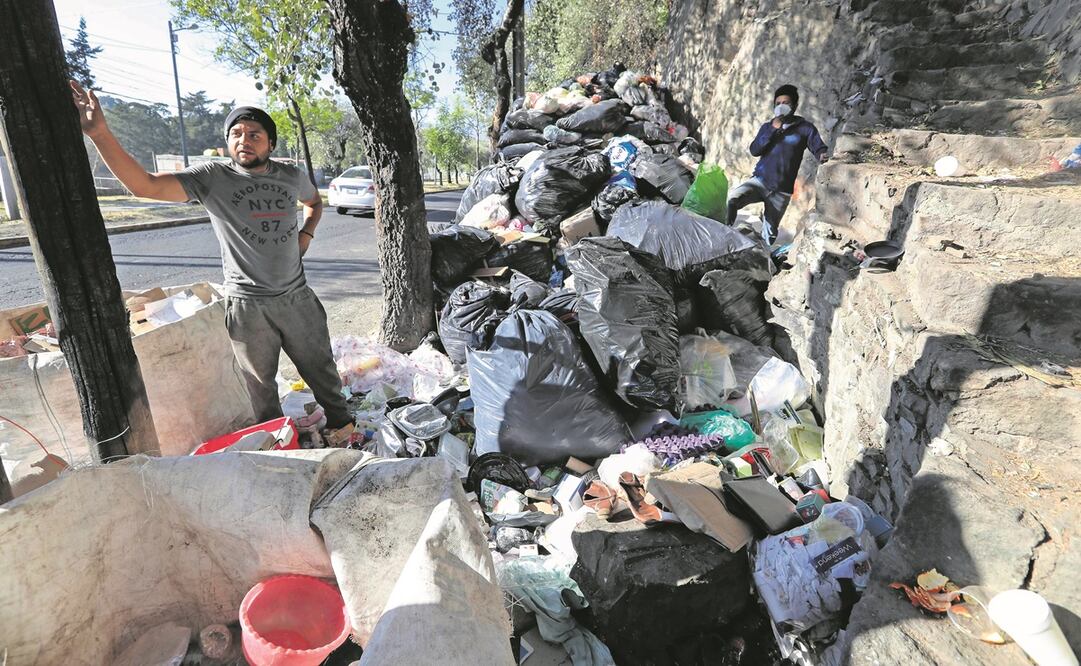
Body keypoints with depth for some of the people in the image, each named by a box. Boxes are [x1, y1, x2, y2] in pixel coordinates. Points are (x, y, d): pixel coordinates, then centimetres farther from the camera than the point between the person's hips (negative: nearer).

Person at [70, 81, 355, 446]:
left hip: (297, 297, 2)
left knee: (321, 368, 14)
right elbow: (145, 185, -18)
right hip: (248, 305, -2)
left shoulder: (291, 176, 4)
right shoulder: (211, 177, -5)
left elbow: (315, 202, 26)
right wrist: (100, 133, -29)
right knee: (261, 384, 11)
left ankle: (340, 423, 33)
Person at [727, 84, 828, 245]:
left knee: (769, 236, 6)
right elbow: (754, 150, -2)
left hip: (782, 191, -1)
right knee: (731, 200, -30)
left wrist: (822, 155, -29)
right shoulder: (767, 127, 12)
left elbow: (819, 147, -4)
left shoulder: (805, 128, 3)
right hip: (759, 181, 1)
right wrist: (772, 130, -12)